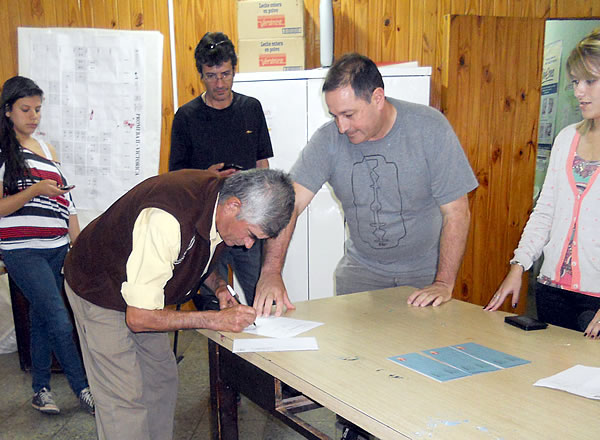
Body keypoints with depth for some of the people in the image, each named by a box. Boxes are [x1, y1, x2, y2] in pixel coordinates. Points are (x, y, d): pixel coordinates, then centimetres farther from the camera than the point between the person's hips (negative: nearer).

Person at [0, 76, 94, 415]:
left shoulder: (47, 149, 14)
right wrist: (36, 190, -22)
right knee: (60, 322, -8)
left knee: (42, 317, 14)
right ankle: (84, 388, 3)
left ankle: (41, 389, 25)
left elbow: (65, 200, 17)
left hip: (56, 247, 6)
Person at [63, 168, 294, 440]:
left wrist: (218, 286, -8)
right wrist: (217, 319, -29)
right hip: (100, 293, -8)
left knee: (162, 380, 11)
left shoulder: (221, 200, -15)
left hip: (145, 294, 8)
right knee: (124, 398, -9)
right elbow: (139, 317, -33)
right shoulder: (166, 220, -40)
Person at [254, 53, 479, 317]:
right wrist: (271, 272, -31)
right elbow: (291, 202, -19)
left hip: (425, 272, -1)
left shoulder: (430, 128, -17)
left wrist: (444, 284, -21)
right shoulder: (328, 139, -13)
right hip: (361, 269, 2)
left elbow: (456, 213, -15)